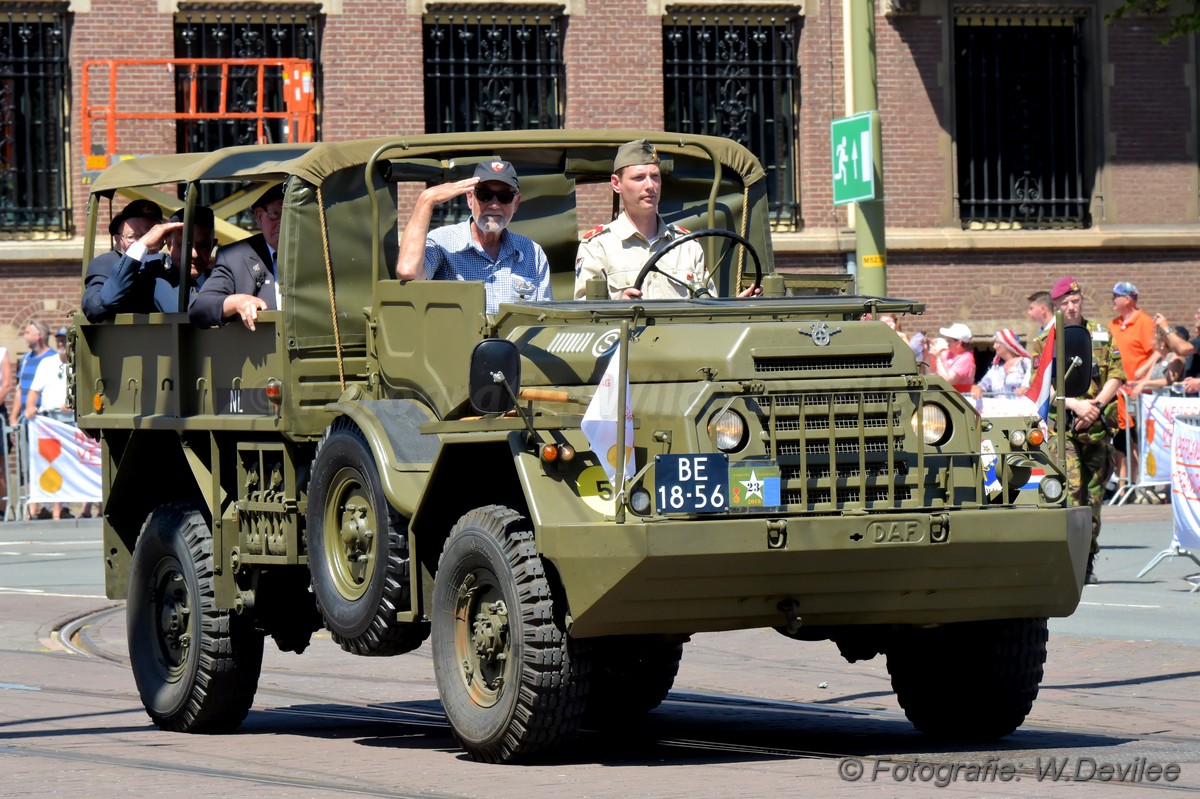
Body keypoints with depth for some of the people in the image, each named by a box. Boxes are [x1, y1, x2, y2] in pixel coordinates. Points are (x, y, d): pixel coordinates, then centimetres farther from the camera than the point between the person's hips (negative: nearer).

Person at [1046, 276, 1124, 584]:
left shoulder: (1101, 336, 11)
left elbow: (1116, 376, 6)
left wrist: (1097, 404, -10)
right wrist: (1076, 405, -16)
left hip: (1098, 427, 3)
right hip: (1063, 428, -3)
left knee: (1094, 495, 6)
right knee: (1071, 492, -16)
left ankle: (1088, 562, 13)